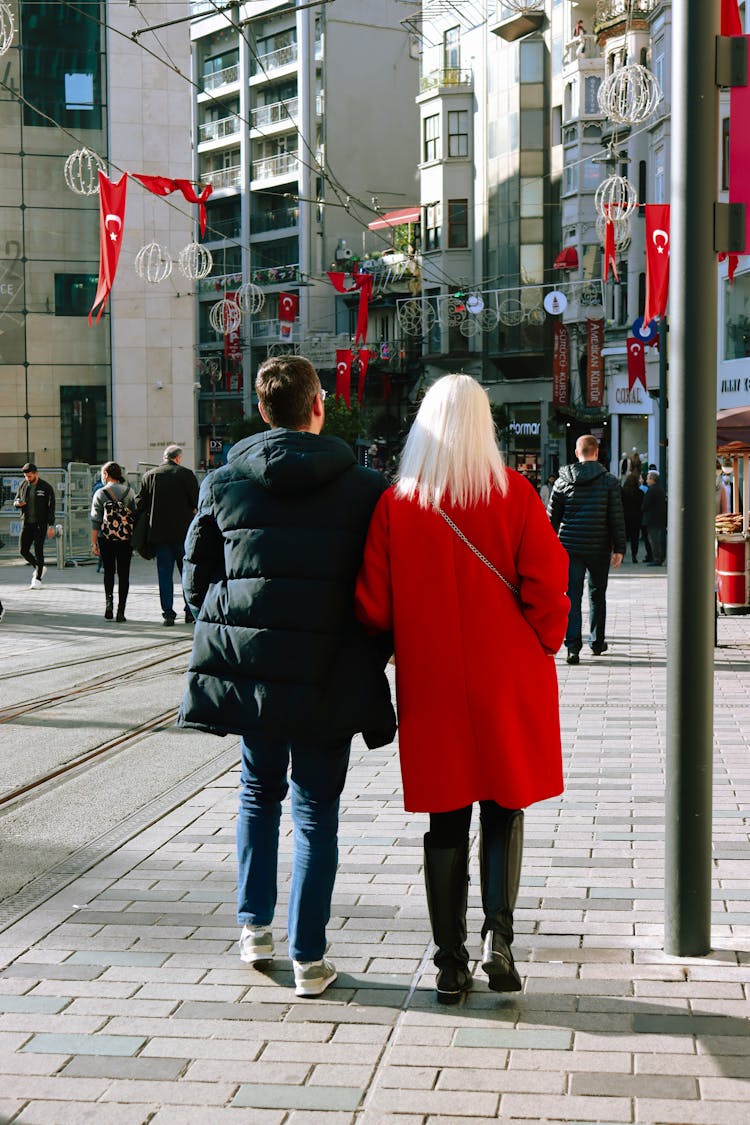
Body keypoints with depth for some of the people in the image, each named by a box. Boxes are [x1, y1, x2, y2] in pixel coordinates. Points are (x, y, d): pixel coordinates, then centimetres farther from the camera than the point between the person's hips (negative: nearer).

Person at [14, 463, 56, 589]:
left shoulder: (46, 487, -7)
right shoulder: (23, 485, 6)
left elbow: (51, 508, -6)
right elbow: (15, 501, 15)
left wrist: (51, 526, -12)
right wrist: (17, 503, -11)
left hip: (40, 524, -5)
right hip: (27, 523, 5)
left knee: (38, 550, -5)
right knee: (24, 550, 3)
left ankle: (38, 579, 3)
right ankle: (39, 568, 26)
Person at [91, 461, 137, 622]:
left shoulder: (100, 493, -4)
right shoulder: (129, 491, 4)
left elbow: (96, 520, -5)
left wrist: (94, 543, -2)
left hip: (106, 538, -1)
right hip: (126, 539, 1)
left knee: (108, 572, 14)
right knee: (123, 574, 6)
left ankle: (109, 600, -9)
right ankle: (121, 611, 2)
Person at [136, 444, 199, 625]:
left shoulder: (149, 476, 3)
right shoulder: (186, 474, -5)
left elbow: (140, 504, 2)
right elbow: (197, 502, -6)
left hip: (159, 531, 2)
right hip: (183, 532, -2)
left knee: (165, 574, 6)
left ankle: (168, 613, 3)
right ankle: (190, 612, 8)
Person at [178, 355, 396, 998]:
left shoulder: (223, 483, 2)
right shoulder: (364, 488, -3)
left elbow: (197, 580, 5)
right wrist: (371, 656, 11)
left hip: (244, 665, 2)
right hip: (328, 673, -2)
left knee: (259, 792, 23)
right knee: (317, 810, 8)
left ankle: (254, 925, 22)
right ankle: (309, 959, 10)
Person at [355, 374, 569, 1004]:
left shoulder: (395, 503, -3)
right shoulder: (513, 493, -7)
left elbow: (373, 604, -2)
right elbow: (546, 584, -10)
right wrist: (543, 646, 6)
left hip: (431, 688, 1)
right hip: (508, 681, -1)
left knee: (447, 819, 10)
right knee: (505, 808, 13)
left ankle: (452, 963, 13)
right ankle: (498, 938, -2)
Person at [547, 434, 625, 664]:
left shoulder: (563, 480, 1)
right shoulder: (609, 481, -3)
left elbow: (552, 515, 5)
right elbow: (617, 518, -5)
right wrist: (619, 548, -1)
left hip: (570, 546, 0)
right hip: (599, 548, 0)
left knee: (572, 595, 0)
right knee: (597, 595, 15)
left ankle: (573, 645, -10)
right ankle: (597, 642, 25)